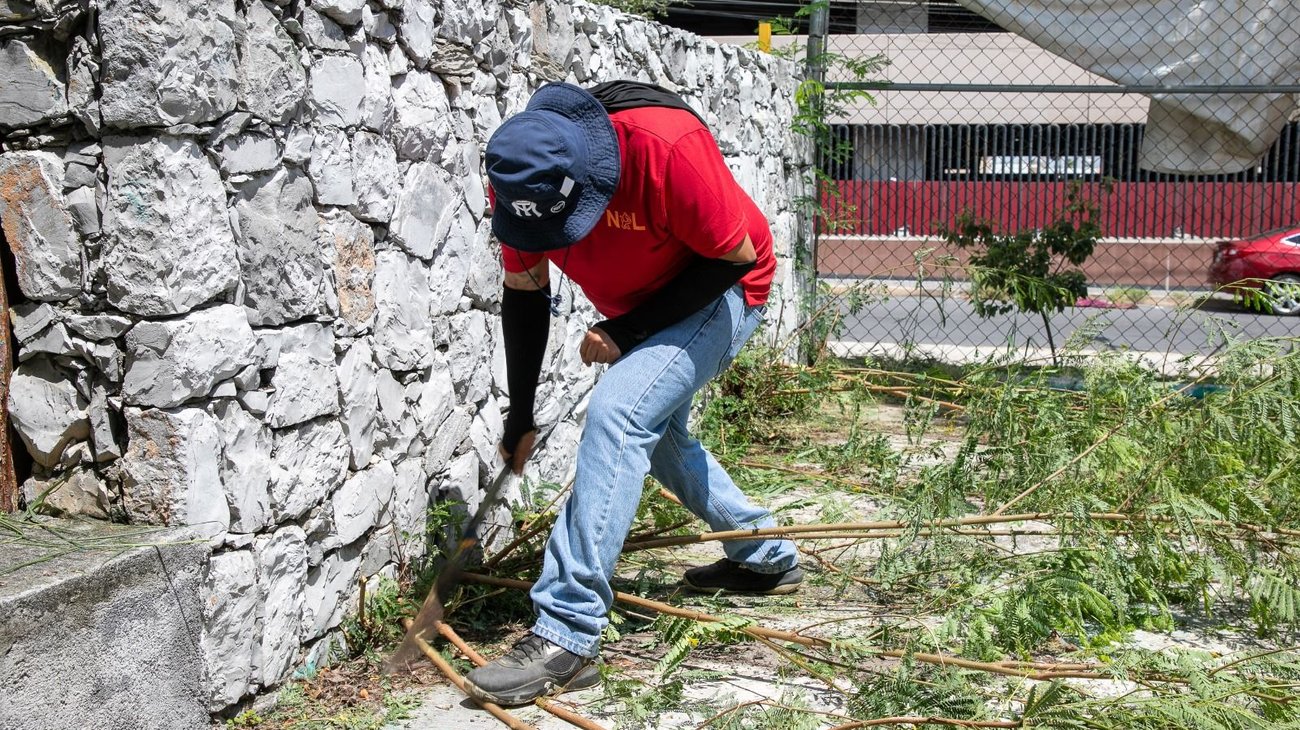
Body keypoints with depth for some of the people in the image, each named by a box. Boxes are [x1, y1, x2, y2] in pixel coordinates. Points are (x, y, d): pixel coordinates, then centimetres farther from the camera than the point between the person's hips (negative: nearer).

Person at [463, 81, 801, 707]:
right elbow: (524, 292, -6)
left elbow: (736, 257, -25)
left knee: (617, 414, -25)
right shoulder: (516, 176, -20)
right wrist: (520, 417, -2)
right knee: (652, 432, 22)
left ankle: (566, 638, -25)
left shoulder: (667, 145, -39)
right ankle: (766, 559, 44)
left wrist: (628, 330, -25)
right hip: (638, 310, 8)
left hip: (720, 293, -7)